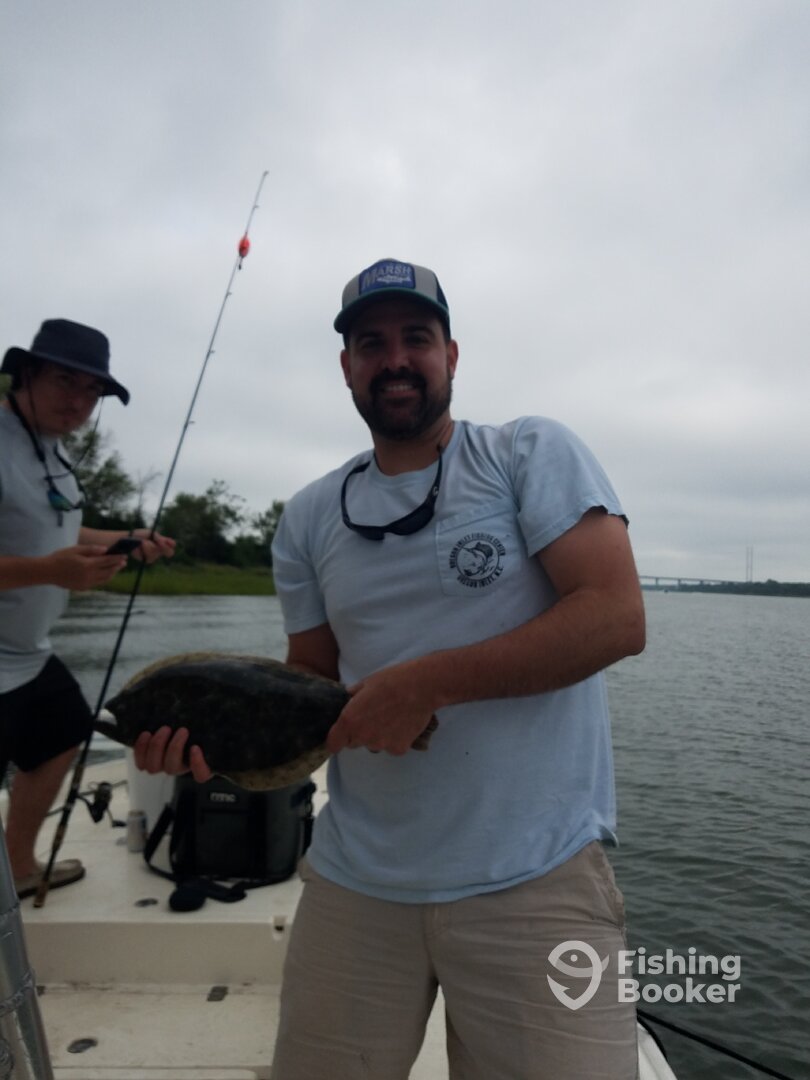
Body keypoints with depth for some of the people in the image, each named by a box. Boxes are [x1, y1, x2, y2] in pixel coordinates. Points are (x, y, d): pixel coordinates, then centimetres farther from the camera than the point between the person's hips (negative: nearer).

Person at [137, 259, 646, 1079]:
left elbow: (617, 618, -14)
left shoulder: (532, 454, -4)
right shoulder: (309, 518, 8)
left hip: (534, 879, -3)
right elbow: (312, 678, 11)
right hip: (355, 880, 4)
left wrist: (423, 684, -19)